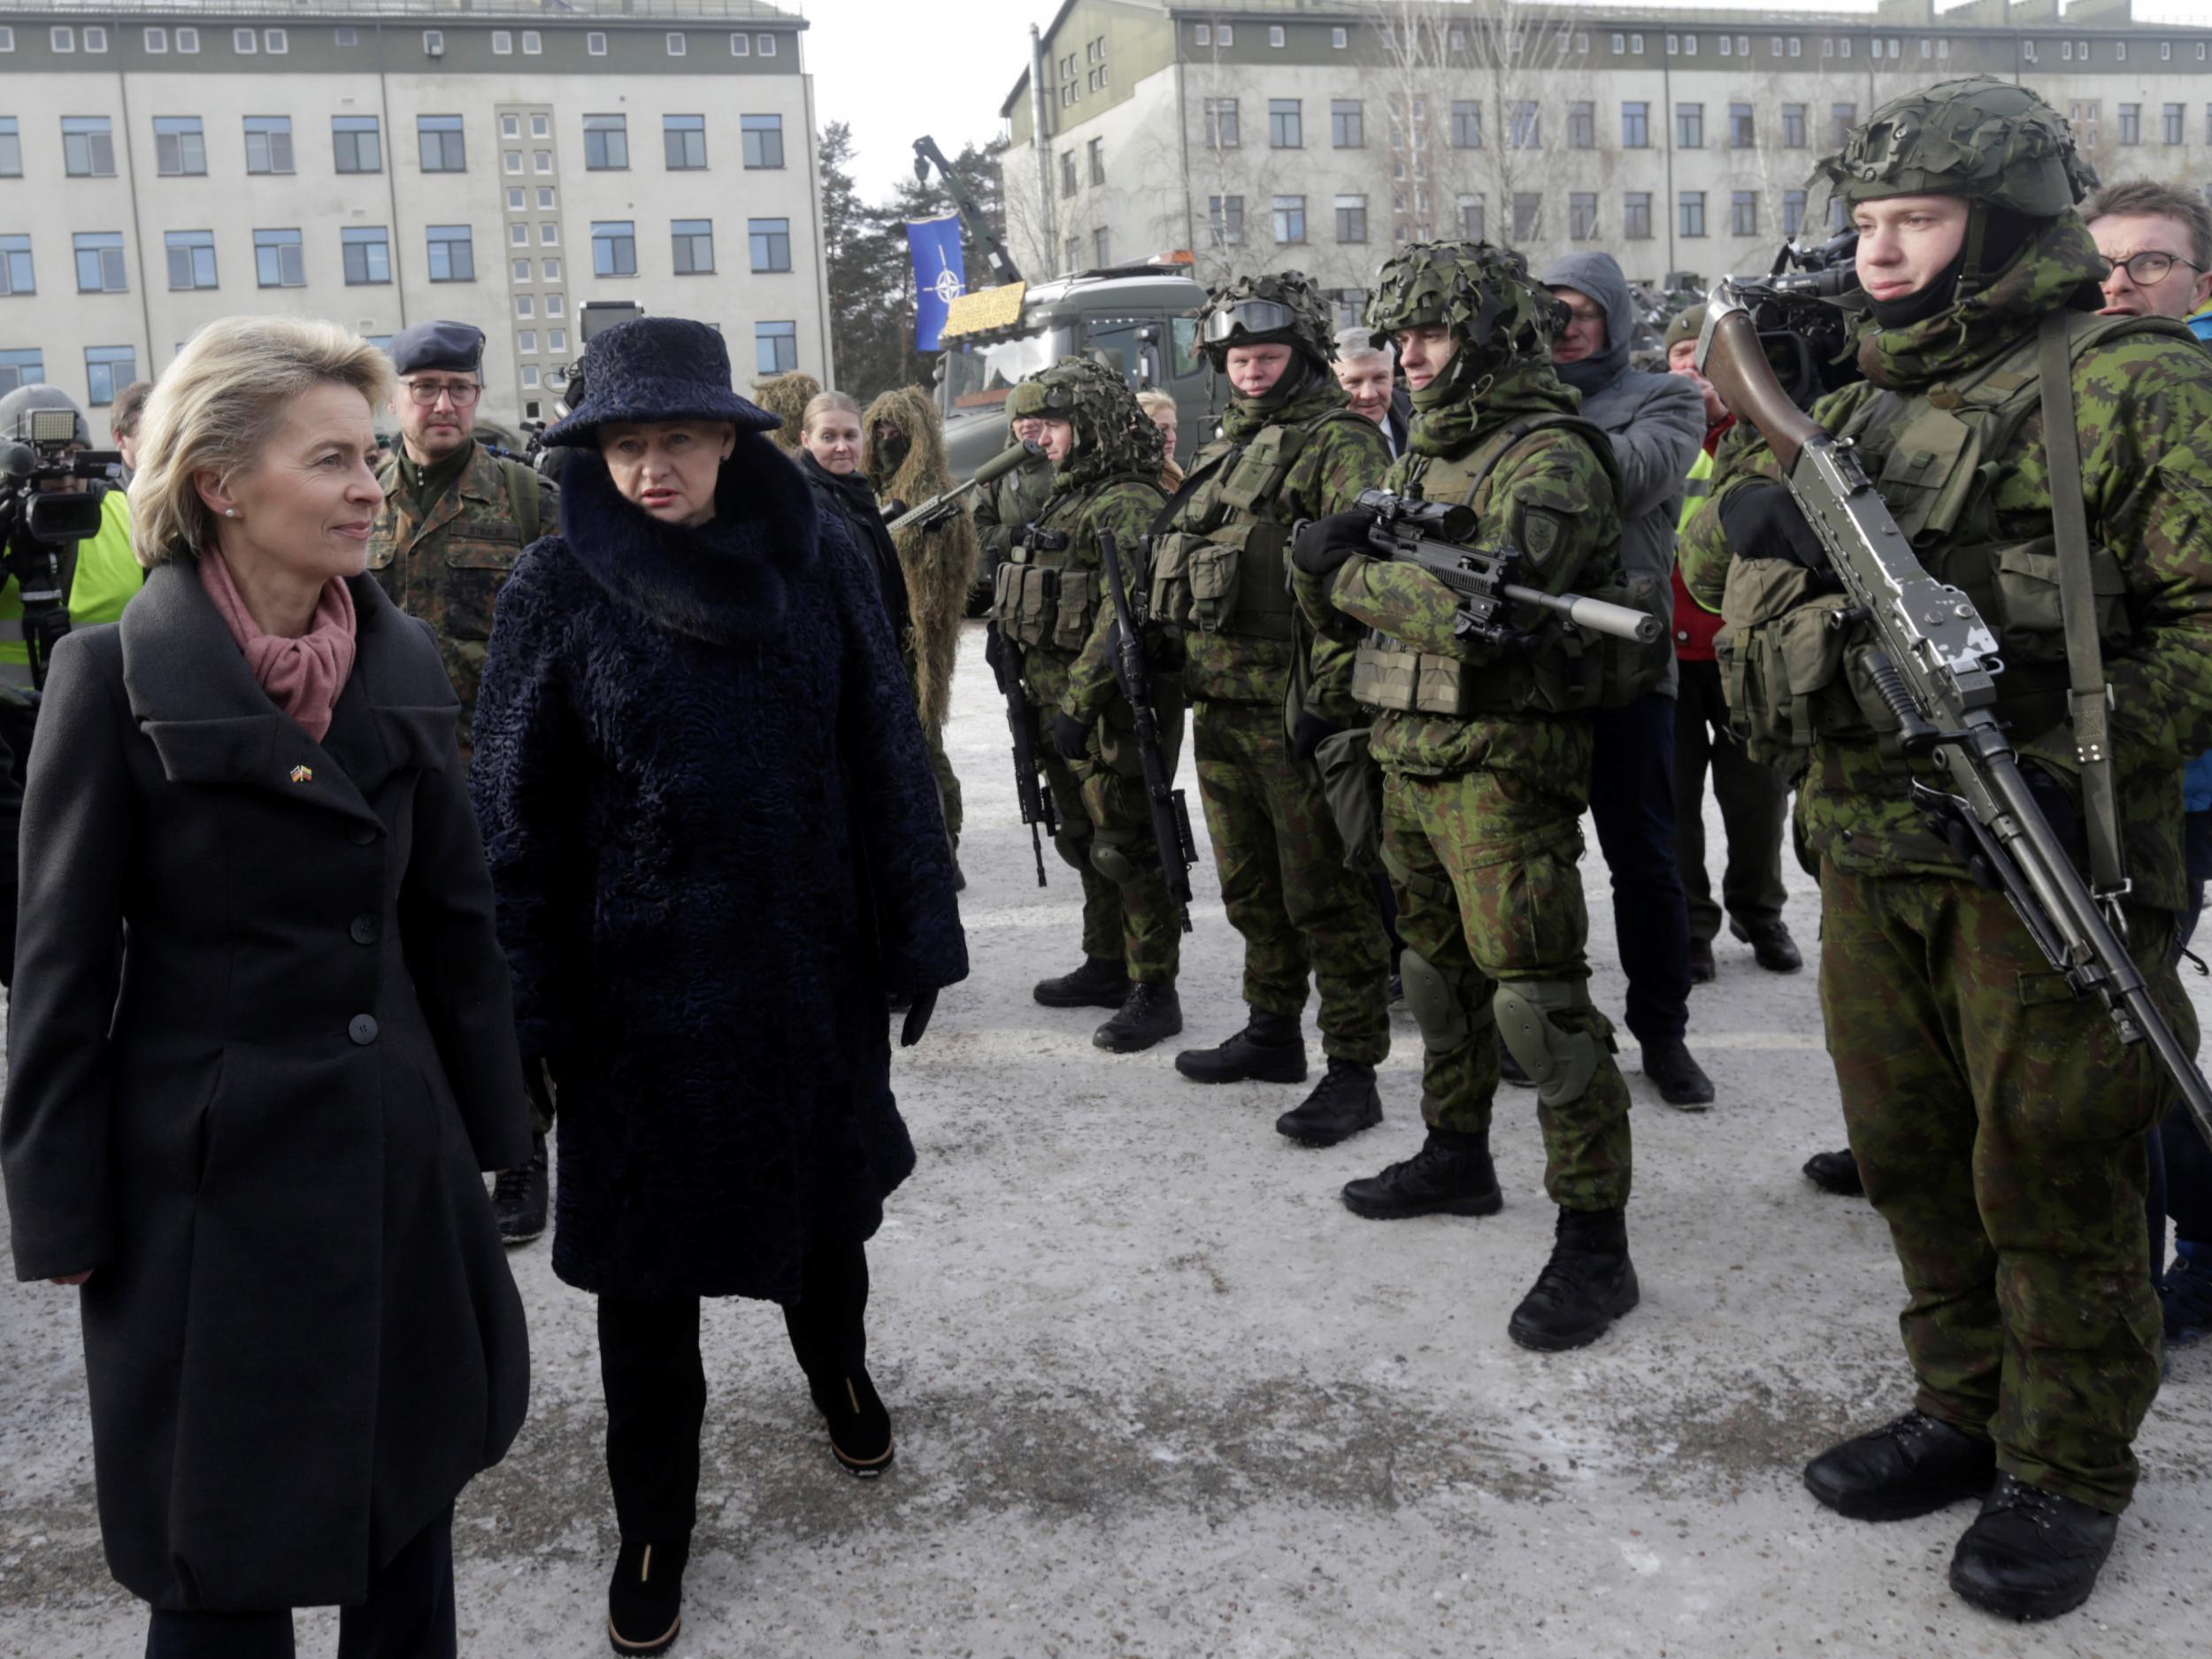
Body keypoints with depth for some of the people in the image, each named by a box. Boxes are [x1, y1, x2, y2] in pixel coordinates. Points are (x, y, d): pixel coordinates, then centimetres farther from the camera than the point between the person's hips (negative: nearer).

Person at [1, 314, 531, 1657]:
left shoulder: (405, 662, 1)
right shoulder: (120, 678, -12)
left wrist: (490, 1128, 9)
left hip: (398, 1154, 4)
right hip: (209, 1169, -4)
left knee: (412, 1494, 17)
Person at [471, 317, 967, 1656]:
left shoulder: (819, 563, -3)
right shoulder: (560, 588, -7)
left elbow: (888, 757, 1)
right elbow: (517, 813, -5)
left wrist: (917, 935, 1)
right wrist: (536, 1008, -7)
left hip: (812, 965, 2)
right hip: (641, 982, -1)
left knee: (825, 1194, 21)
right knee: (647, 1264, 8)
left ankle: (840, 1369, 51)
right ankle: (654, 1524, 27)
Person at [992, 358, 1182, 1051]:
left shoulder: (1131, 505, -15)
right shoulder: (1068, 498, 17)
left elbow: (1127, 616, -24)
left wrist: (1079, 703, -26)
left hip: (1113, 709, -10)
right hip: (1063, 706, 10)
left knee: (1128, 849, -5)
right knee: (1086, 843, 18)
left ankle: (1154, 992, 3)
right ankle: (1107, 966, 31)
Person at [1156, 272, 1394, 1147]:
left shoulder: (1340, 441, -8)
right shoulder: (1226, 450, 19)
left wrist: (1326, 697, -22)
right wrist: (1183, 668, 21)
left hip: (1296, 707, -8)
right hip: (1222, 705, 9)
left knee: (1325, 896, -3)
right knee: (1252, 888, 18)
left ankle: (1353, 1071, 4)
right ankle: (1272, 1032, 33)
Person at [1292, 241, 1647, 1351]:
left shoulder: (1549, 458, -11)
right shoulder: (1422, 459, 17)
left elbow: (1483, 607, -26)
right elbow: (1340, 612, 20)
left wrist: (1353, 574, -12)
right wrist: (1326, 557, -2)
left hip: (1500, 768, -9)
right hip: (1409, 758, 9)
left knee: (1537, 998, -9)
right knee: (1438, 971, 19)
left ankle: (1595, 1241, -2)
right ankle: (1456, 1157, 37)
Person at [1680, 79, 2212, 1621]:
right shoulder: (1865, 400, 15)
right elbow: (1718, 563, 14)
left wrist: (2075, 761, -22)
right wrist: (1752, 507, -10)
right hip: (1871, 855, 7)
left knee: (2051, 1181, 4)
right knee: (1913, 1159, 16)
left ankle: (2068, 1474, 22)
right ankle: (1966, 1411, 34)